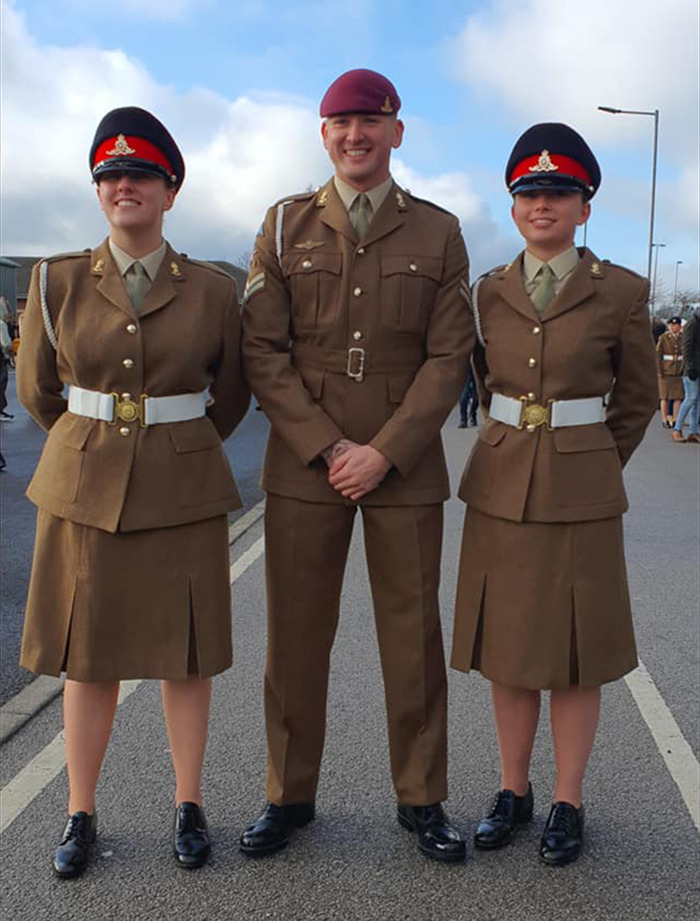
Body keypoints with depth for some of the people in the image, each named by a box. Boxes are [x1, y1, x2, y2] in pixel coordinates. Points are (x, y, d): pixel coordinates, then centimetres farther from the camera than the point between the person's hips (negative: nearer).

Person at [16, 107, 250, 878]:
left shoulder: (211, 291, -2)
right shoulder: (57, 282, -1)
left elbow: (231, 393, 12)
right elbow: (36, 388, 10)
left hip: (183, 491, 0)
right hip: (84, 488, 1)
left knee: (185, 652, 9)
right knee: (88, 656, 9)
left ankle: (189, 805, 26)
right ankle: (80, 814, 25)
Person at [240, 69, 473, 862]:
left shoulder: (438, 232, 6)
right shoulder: (285, 225, 6)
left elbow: (448, 357, -1)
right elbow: (262, 351, 0)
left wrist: (384, 452, -11)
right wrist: (327, 447, -10)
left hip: (406, 466, 0)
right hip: (303, 463, 1)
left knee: (413, 637, 6)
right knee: (296, 637, 7)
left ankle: (421, 798, 22)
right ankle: (289, 795, 23)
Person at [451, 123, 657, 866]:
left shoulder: (620, 292, -3)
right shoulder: (489, 292, 5)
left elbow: (637, 399, 7)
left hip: (581, 492, -3)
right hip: (501, 486, 3)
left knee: (575, 653, 5)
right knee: (507, 648, 10)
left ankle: (568, 803, 21)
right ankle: (514, 790, 26)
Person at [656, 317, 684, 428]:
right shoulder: (663, 338, -5)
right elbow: (657, 354, -6)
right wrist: (659, 371, -11)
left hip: (679, 372, 3)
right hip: (666, 371, -3)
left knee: (678, 396, 0)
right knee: (665, 397, 1)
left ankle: (675, 419, 7)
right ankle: (665, 419, 8)